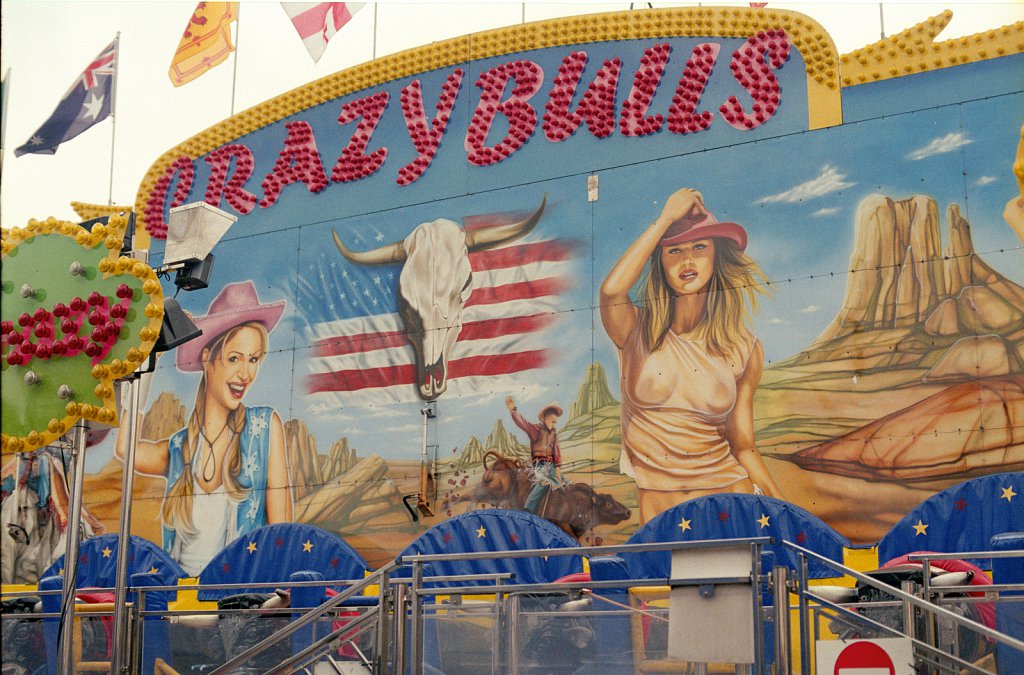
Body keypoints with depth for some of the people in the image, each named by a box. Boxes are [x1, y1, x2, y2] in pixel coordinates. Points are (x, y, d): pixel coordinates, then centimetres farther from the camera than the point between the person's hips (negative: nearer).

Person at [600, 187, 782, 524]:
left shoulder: (745, 351, 3)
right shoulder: (638, 332, -2)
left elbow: (743, 447, 7)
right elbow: (611, 290, -25)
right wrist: (666, 218, -15)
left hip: (730, 496, 1)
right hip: (657, 507, -1)